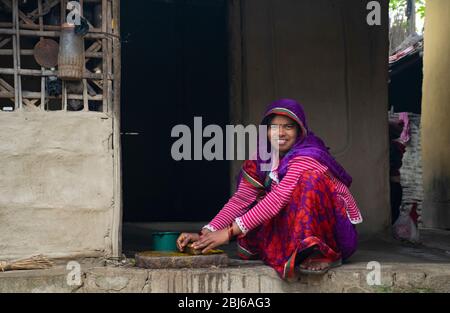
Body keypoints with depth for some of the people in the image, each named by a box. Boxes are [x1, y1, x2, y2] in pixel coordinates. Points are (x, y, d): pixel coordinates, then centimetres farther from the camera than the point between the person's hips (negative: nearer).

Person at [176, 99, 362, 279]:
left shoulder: (306, 157, -21)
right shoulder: (260, 161, 0)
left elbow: (279, 199, -32)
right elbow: (240, 199, -7)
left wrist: (230, 232, -36)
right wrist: (206, 234, -22)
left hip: (337, 230, -7)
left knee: (311, 178, -28)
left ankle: (320, 253, -26)